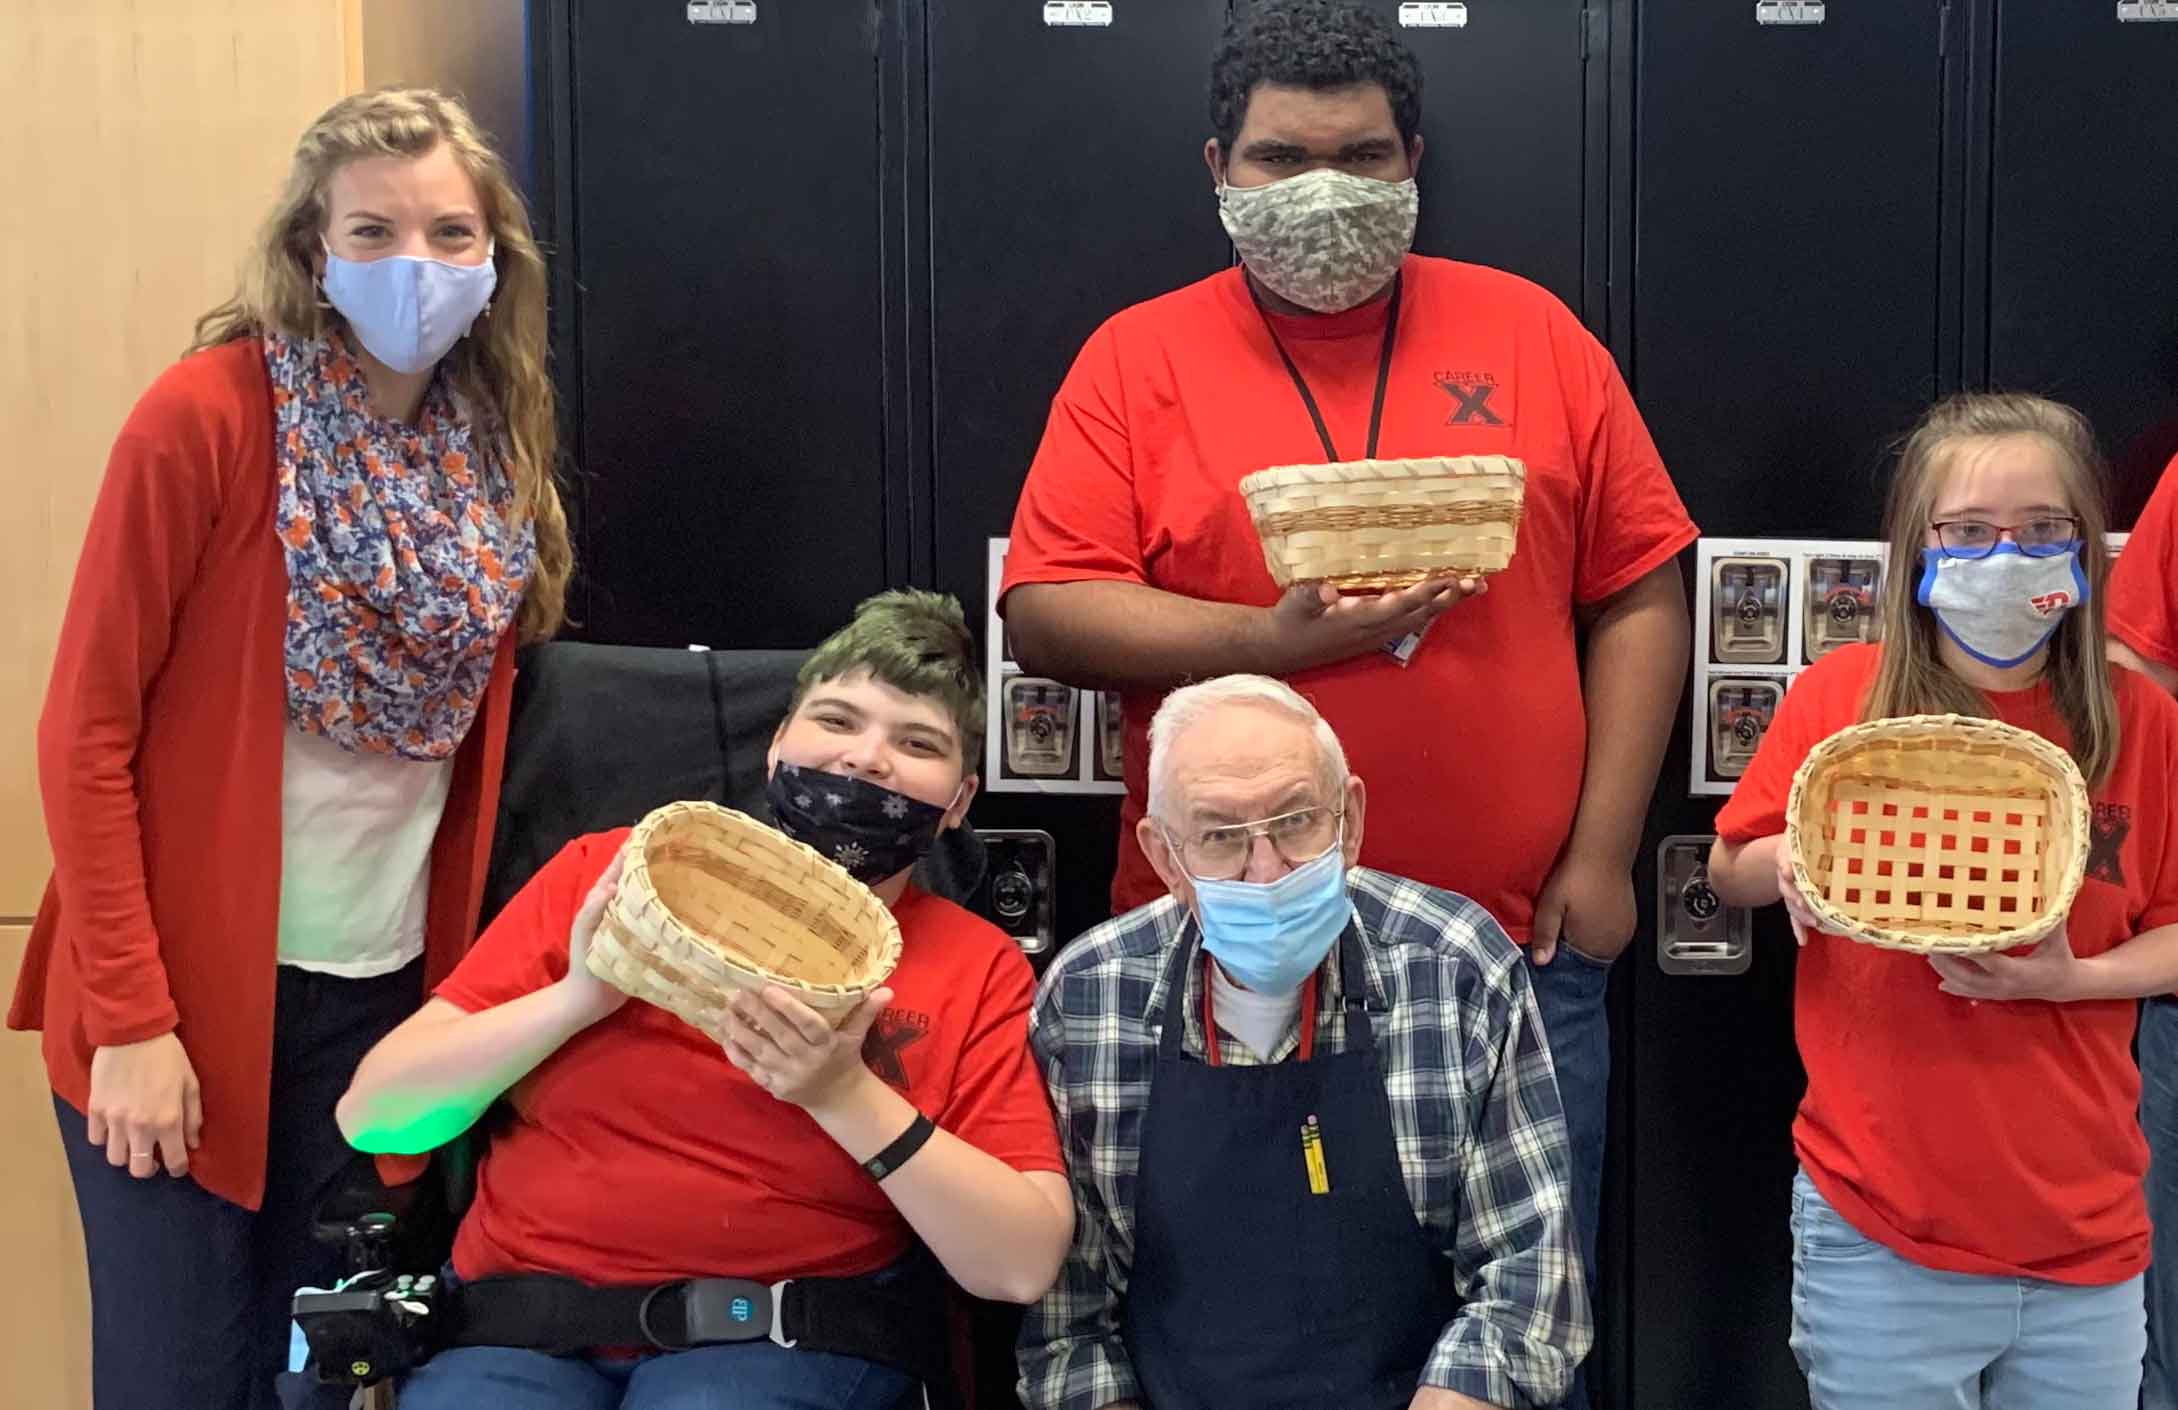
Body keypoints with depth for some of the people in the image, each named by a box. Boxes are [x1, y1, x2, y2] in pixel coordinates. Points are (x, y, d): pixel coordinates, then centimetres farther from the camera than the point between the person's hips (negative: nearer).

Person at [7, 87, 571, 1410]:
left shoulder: (496, 445, 4)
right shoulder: (205, 418, -13)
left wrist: (461, 977, 9)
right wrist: (131, 1019, -15)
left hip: (387, 990, 5)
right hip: (185, 995, -5)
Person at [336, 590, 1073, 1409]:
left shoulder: (975, 967, 3)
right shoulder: (610, 874, 5)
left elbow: (1023, 1264, -7)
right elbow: (370, 1116, 3)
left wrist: (846, 1098, -17)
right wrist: (577, 998, -12)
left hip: (785, 1342, -1)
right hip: (524, 1333, 2)